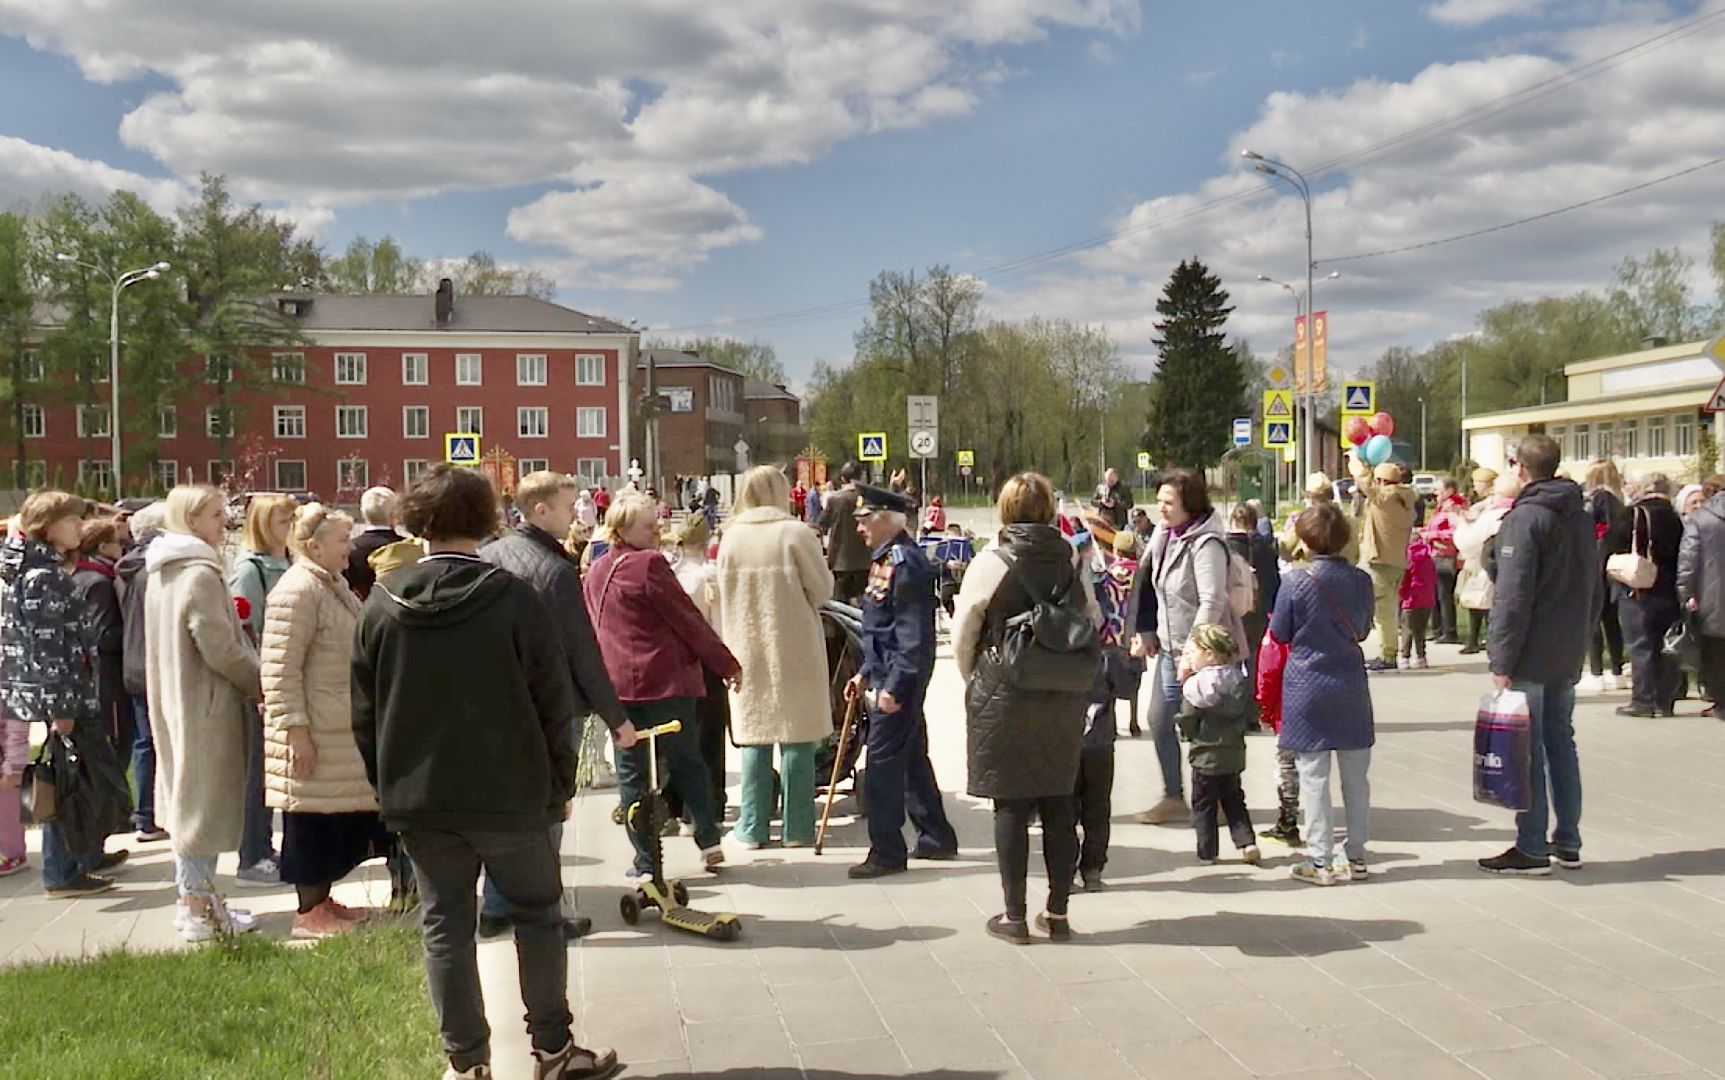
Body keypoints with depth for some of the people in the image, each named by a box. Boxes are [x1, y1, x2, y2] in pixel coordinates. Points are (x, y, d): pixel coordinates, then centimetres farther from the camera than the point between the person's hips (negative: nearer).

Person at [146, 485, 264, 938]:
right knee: (206, 799, -3)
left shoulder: (162, 573, 10)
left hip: (174, 699, 10)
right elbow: (220, 649, -21)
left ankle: (194, 897, 25)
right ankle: (200, 912, 3)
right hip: (207, 703, -10)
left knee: (187, 797, 16)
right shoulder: (200, 575, -20)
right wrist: (260, 683, -8)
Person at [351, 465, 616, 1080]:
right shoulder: (511, 598, -12)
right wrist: (559, 782, 3)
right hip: (509, 793, -3)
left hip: (417, 797, 3)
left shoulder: (381, 604, -2)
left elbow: (364, 711, 5)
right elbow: (555, 701, -8)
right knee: (537, 913, 11)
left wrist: (388, 785, 15)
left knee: (445, 925, 10)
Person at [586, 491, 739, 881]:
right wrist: (727, 664, -1)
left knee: (632, 773, 6)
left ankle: (645, 862, 6)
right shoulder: (649, 564, -11)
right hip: (665, 680, -5)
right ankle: (708, 840, 8)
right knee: (686, 762, 10)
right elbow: (688, 620, -9)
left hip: (617, 684, 5)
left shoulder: (596, 572, 11)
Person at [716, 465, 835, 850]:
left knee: (754, 738, 10)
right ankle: (797, 828, 8)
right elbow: (822, 589, -8)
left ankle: (752, 827, 12)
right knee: (797, 739, 4)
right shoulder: (795, 533, -11)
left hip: (748, 650, 3)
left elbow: (724, 595, 7)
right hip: (795, 649, -3)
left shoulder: (731, 537, 0)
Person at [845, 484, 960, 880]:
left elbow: (913, 633, -22)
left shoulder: (905, 562, -18)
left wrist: (894, 687, -23)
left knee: (882, 765, -6)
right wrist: (865, 673, 19)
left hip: (900, 680, -10)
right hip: (887, 676, 10)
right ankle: (937, 837, 27)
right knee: (912, 760, 17)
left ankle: (887, 852, 1)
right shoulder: (885, 558, 13)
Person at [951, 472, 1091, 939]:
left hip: (1005, 698, -3)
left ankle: (1014, 916, 7)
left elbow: (962, 638, -4)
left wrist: (975, 684, 12)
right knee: (1059, 804, 10)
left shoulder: (990, 562, -8)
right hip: (1064, 700, 4)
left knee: (1011, 805, 3)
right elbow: (1094, 624, 9)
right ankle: (1058, 913, 16)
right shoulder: (1070, 560, 2)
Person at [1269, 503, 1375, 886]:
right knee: (1355, 776, 11)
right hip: (1351, 689, 3)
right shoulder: (1361, 580, -2)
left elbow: (1279, 633, -2)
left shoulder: (1296, 583, -13)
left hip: (1308, 689, -3)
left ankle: (1319, 861, 4)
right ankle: (1357, 857, 18)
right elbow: (1363, 630, 10)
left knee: (1314, 777, 2)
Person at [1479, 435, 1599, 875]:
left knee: (1527, 748, -3)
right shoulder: (1580, 515, 11)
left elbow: (1513, 597, -19)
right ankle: (1568, 843, 19)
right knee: (1561, 742, 14)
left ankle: (1531, 848, 0)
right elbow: (1593, 587, 17)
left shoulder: (1525, 518, -15)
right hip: (1568, 656, 8)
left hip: (1530, 656, -8)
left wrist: (1502, 660, -16)